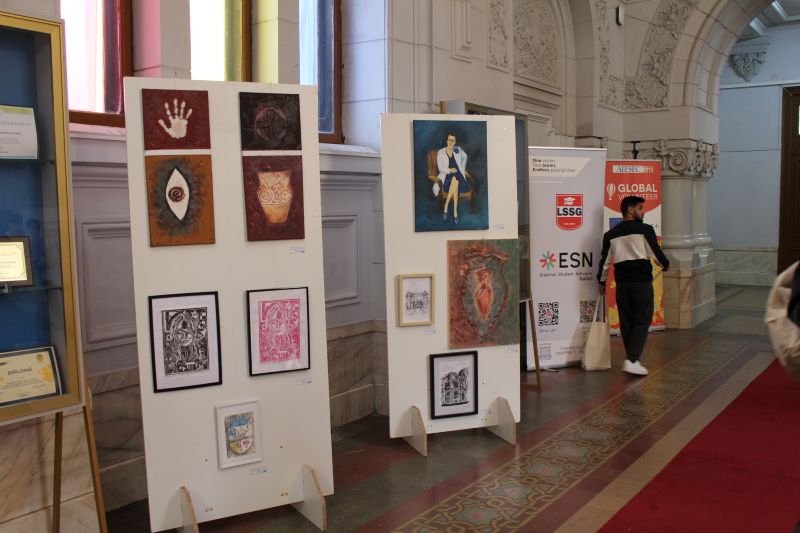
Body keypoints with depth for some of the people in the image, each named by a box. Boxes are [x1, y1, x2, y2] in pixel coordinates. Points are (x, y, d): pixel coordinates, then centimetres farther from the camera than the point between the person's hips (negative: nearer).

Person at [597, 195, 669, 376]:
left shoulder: (610, 234, 8)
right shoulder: (645, 229, -4)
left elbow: (604, 260, 10)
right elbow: (656, 252, 0)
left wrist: (602, 281, 22)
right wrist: (665, 264, 21)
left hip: (622, 283, 5)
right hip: (642, 281, -4)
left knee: (626, 322, 12)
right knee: (642, 321, 0)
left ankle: (632, 360, 19)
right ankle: (631, 361, -11)